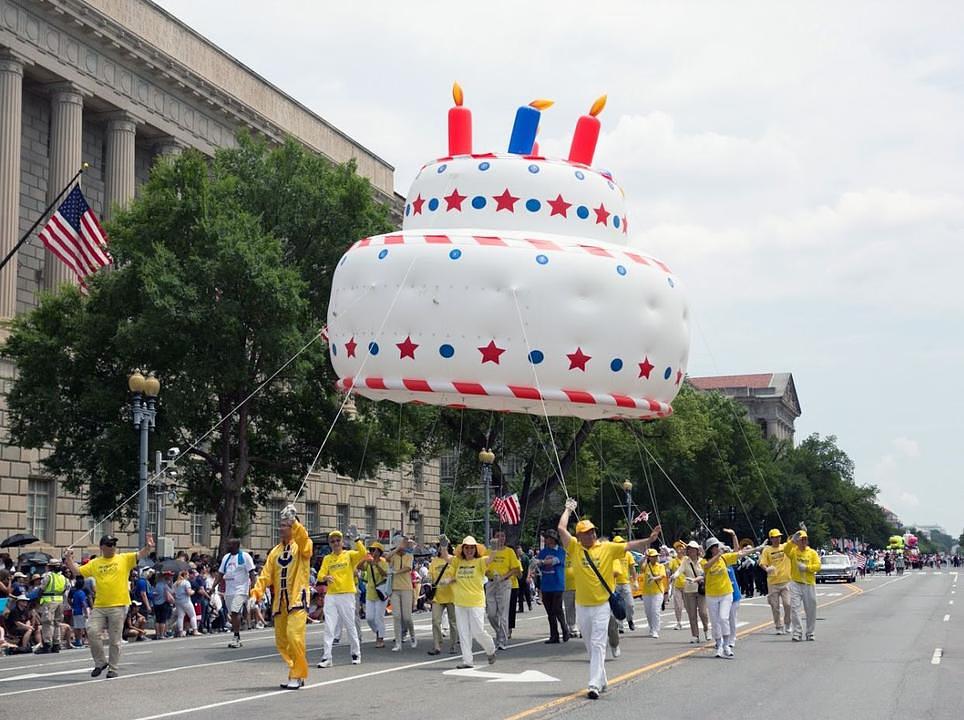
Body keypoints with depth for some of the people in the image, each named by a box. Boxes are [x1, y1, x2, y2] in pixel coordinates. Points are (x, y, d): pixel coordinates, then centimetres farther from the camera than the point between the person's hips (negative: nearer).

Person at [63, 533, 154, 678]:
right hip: (99, 606, 2)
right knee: (92, 632, -8)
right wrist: (69, 558, 4)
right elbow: (76, 571, 15)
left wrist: (148, 547, -27)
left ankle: (113, 668, 14)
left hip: (118, 606, -2)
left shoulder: (124, 559, 4)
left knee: (115, 640, 3)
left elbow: (140, 555, -8)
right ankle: (100, 662, 11)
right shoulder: (94, 563, 11)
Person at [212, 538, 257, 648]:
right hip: (228, 590, 7)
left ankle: (236, 637, -14)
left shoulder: (244, 556, -5)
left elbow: (252, 573, -8)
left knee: (235, 612, -17)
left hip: (240, 590, -7)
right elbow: (220, 574, 17)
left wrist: (252, 587, -17)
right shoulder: (226, 557, 14)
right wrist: (213, 586, 6)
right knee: (233, 614, 8)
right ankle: (237, 639, 15)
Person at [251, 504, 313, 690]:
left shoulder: (301, 546, -2)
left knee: (294, 636, -17)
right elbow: (266, 575, 8)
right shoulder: (275, 551, 14)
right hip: (279, 602, 6)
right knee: (281, 641, 7)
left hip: (297, 598, -6)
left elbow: (303, 538, -27)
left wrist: (293, 521, -38)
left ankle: (297, 675, -8)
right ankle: (296, 672, 19)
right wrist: (256, 593, -6)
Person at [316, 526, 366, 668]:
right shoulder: (327, 559, 11)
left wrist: (356, 539, -26)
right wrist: (326, 577, -19)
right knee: (329, 627, -3)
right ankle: (327, 657, -4)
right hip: (331, 596, 2)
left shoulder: (349, 555, 3)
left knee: (350, 626, 5)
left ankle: (356, 654, 21)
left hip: (347, 595, -2)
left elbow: (363, 554, -15)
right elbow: (321, 574, 3)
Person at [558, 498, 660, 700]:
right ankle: (602, 681, 29)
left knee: (598, 645, -11)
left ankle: (595, 685, -17)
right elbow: (561, 529, -1)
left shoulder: (607, 548, 1)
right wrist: (568, 510, 11)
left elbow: (629, 546, -4)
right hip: (582, 606, 3)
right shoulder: (575, 548, 2)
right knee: (590, 646, 14)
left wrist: (649, 540, -17)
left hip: (602, 605, -3)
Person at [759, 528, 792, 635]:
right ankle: (779, 627, 14)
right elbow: (762, 563, -5)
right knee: (775, 606, 3)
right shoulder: (767, 550, 1)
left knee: (788, 604, -4)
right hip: (773, 582, 0)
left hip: (786, 581, 0)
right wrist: (766, 569, -27)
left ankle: (787, 624, 17)